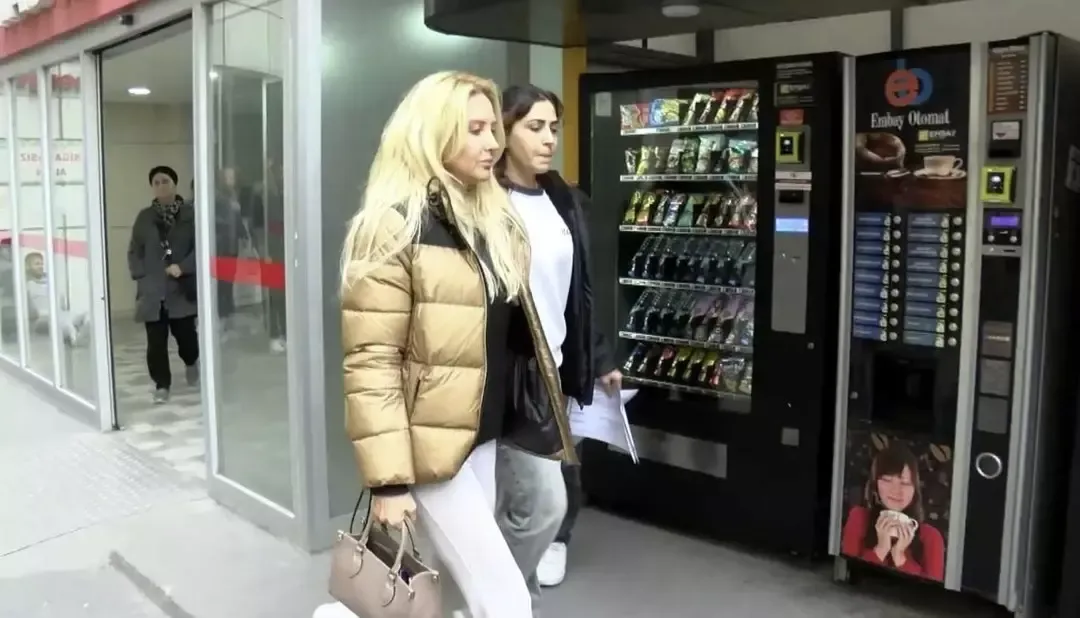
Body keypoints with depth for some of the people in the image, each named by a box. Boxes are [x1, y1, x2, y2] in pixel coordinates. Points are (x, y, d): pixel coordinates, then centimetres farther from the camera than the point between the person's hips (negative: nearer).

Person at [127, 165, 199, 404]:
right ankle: (161, 385, 12)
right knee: (156, 341, 1)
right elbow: (134, 252, 10)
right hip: (152, 290, 2)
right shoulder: (144, 217, 8)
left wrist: (183, 267, -17)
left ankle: (191, 362, 35)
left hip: (182, 288, -2)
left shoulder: (190, 214, -1)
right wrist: (141, 275, -3)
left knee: (185, 333, 1)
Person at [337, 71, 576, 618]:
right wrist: (388, 479, -21)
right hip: (430, 442, -8)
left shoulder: (493, 218, 10)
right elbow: (371, 363, -19)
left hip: (483, 432, 8)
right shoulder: (393, 228, -16)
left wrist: (543, 408, 17)